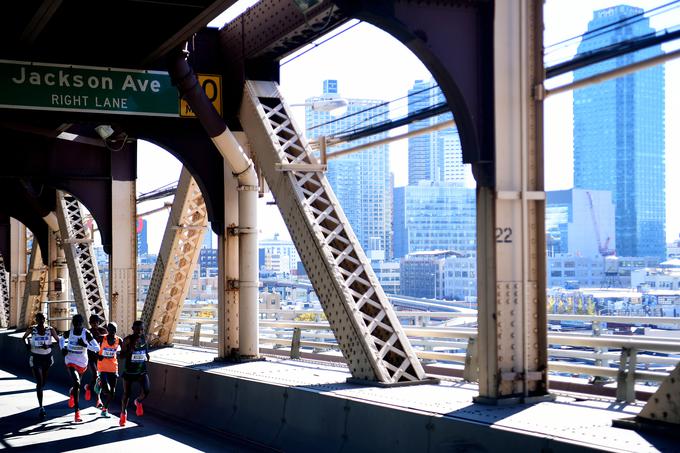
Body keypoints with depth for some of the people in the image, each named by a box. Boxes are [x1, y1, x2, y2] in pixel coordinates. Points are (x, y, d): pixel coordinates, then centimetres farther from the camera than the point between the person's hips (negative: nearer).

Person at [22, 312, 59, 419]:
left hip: (47, 357, 3)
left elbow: (58, 341, -1)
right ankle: (41, 408, -10)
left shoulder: (50, 329, -7)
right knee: (39, 382, -11)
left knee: (44, 381, 19)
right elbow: (23, 338, 10)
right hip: (35, 358, -2)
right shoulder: (32, 329, -7)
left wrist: (48, 346, -16)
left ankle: (39, 390, 56)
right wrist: (27, 346, -7)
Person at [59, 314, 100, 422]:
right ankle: (77, 411, -20)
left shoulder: (86, 333, -11)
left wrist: (85, 345, -27)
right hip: (71, 362, -1)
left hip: (82, 363, 1)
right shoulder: (69, 332, -5)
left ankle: (72, 394, 60)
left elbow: (97, 348, -14)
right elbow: (62, 339, 19)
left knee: (77, 384, 21)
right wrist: (63, 348, 0)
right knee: (77, 383, -21)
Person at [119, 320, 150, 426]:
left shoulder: (144, 339, 1)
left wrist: (147, 356, 1)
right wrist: (131, 348, -29)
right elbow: (122, 355, -14)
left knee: (146, 391, -15)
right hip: (129, 371, -2)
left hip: (142, 371, 2)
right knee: (127, 393, 7)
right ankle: (123, 413, 31)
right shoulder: (128, 340, -12)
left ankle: (138, 402, 19)